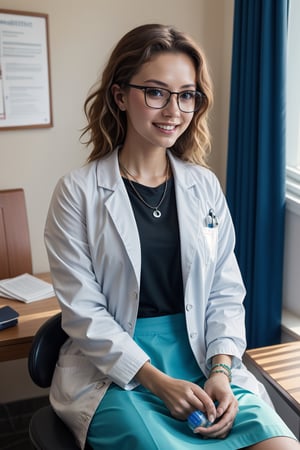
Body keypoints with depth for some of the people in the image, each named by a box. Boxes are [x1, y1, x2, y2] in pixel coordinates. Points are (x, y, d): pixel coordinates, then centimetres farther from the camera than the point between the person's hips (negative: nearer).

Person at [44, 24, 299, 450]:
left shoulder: (205, 186, 5)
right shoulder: (78, 192, -6)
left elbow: (226, 294, 6)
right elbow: (83, 312, -8)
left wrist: (221, 371, -8)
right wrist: (158, 381, -14)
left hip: (204, 360, 3)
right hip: (114, 370, -3)